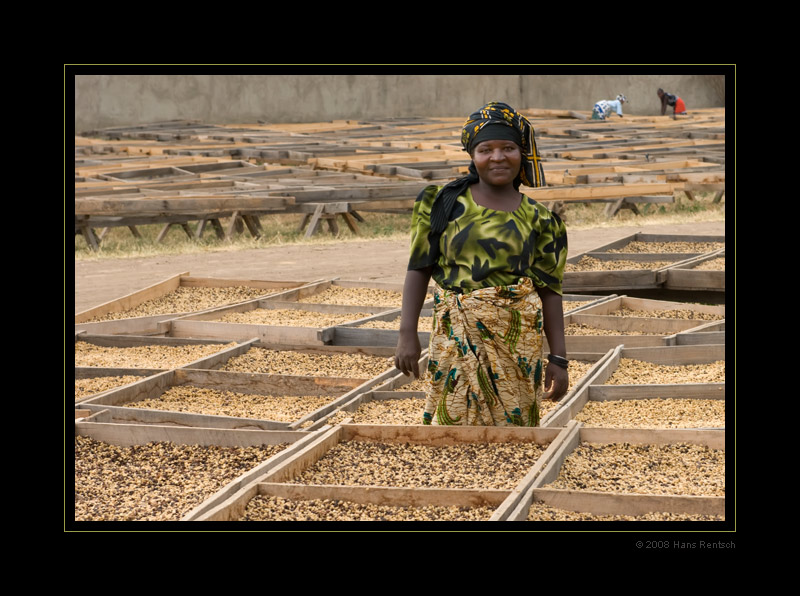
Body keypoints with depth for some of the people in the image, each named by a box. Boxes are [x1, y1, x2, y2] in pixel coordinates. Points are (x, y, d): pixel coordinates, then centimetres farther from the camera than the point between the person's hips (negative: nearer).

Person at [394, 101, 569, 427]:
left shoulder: (537, 219, 5)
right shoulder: (446, 202, 3)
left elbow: (549, 291, 5)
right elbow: (419, 269, 2)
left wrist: (558, 359, -1)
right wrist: (407, 335, -7)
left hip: (516, 343, 1)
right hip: (457, 337, -1)